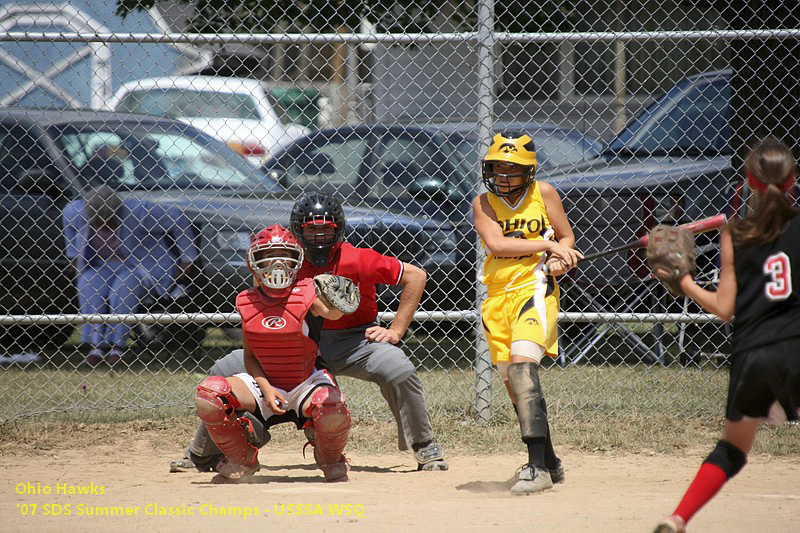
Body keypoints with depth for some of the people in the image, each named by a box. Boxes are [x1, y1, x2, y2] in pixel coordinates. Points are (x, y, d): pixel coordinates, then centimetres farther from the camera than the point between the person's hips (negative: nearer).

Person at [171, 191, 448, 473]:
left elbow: (416, 276, -13)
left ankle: (427, 450, -11)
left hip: (353, 341, -3)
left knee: (399, 370, -32)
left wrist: (395, 331, -14)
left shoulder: (357, 260, -20)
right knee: (223, 372, -7)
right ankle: (201, 455, 12)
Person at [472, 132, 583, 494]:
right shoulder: (484, 203, 5)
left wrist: (559, 259, -11)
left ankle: (537, 466, -28)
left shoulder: (543, 194, 3)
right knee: (513, 380, 6)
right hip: (498, 297, 4)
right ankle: (550, 463, 21)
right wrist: (548, 245, -15)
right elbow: (496, 243, -10)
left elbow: (567, 237, 11)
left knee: (522, 364, -23)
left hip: (534, 288, -4)